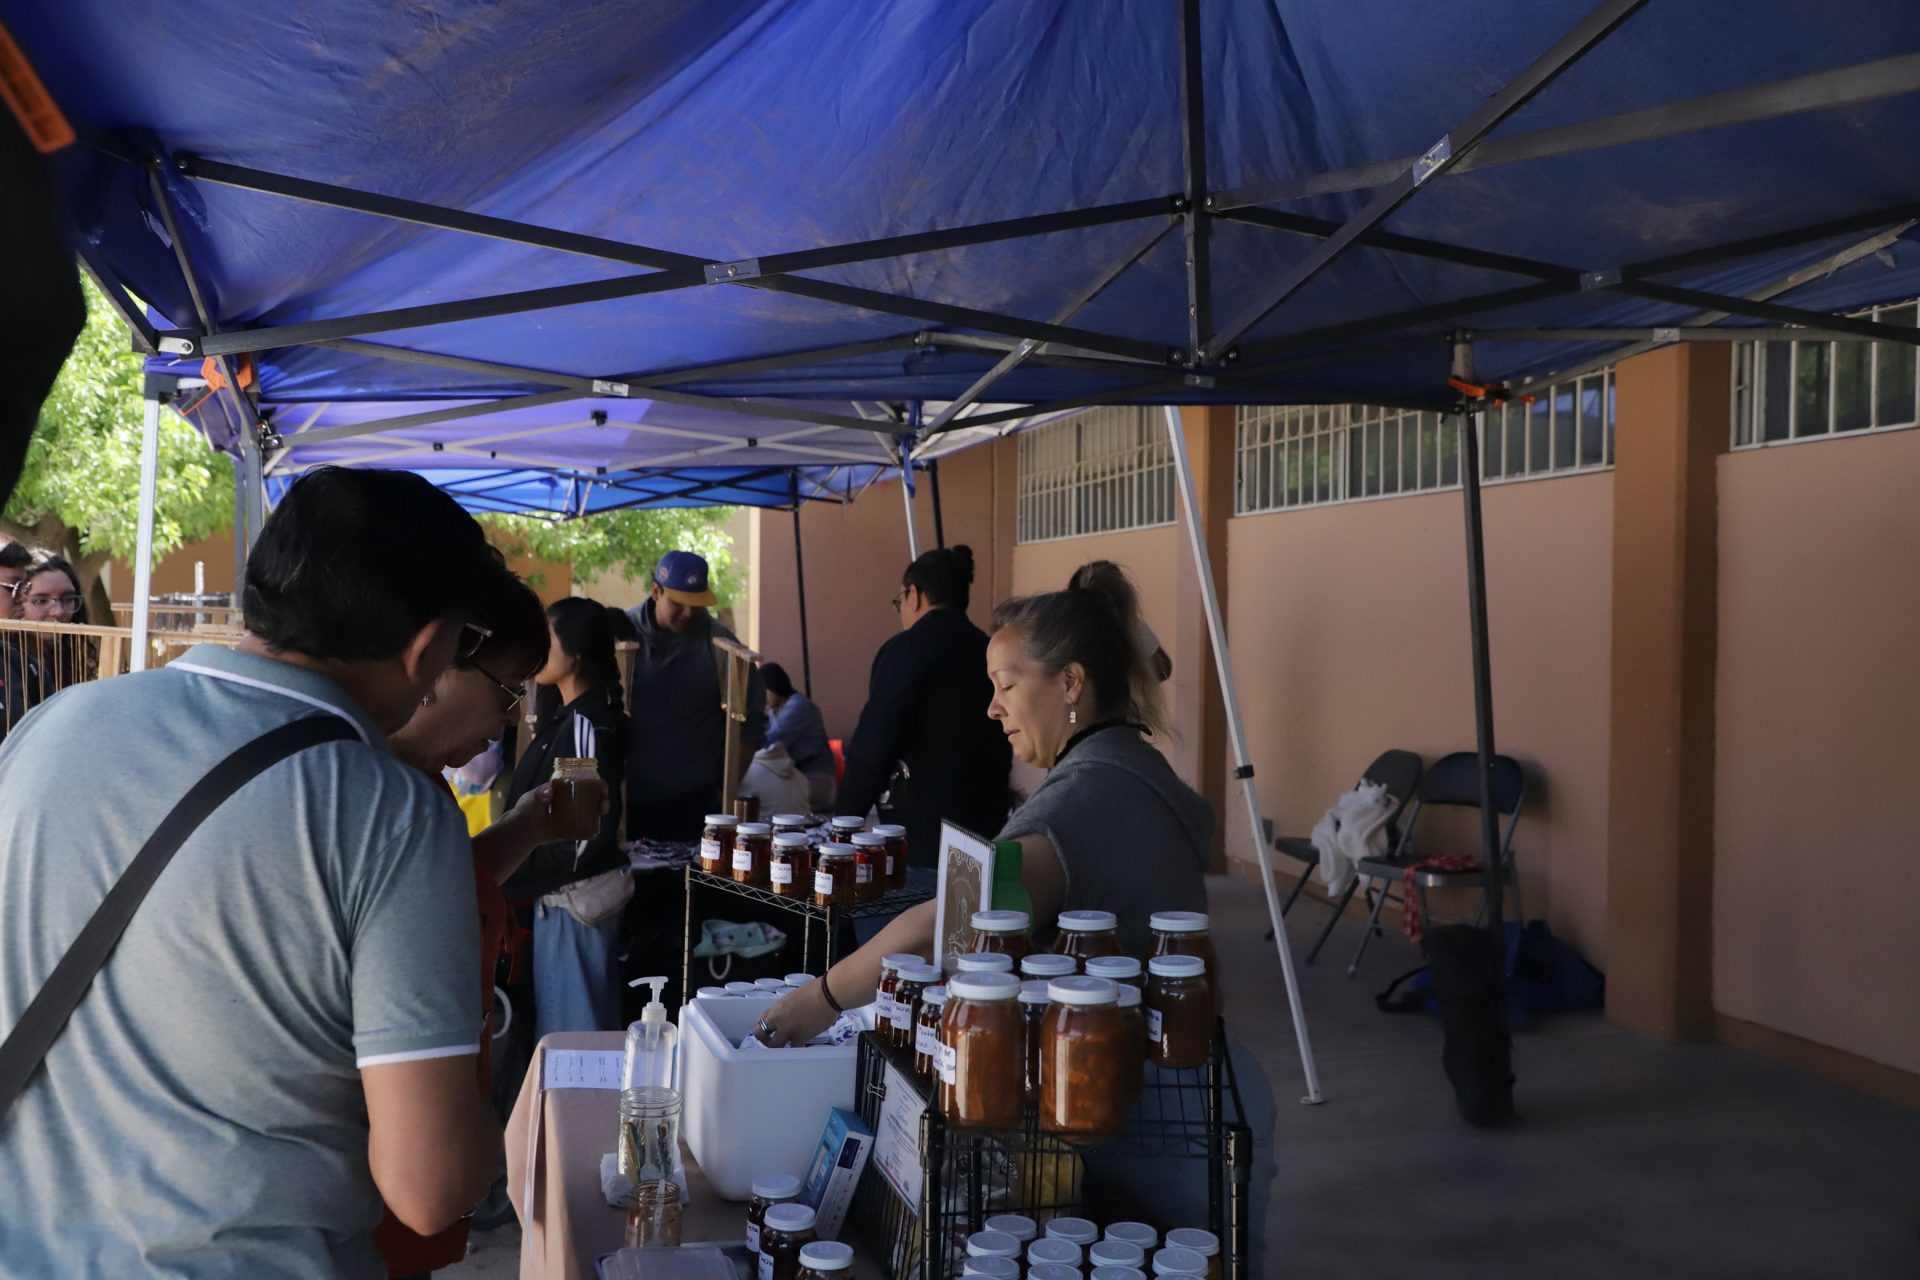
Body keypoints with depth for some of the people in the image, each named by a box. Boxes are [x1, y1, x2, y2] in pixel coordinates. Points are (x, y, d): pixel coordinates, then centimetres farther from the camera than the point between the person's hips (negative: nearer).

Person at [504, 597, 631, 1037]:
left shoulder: (587, 724, -21)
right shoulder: (569, 716, 9)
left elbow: (591, 828, -23)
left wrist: (520, 881, -15)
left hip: (575, 896, -10)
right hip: (558, 892, 10)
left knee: (570, 1028, 2)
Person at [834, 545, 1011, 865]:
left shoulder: (907, 649, -10)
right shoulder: (989, 651, 8)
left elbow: (873, 748, -13)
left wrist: (842, 822, -3)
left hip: (927, 829, -6)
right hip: (988, 818, 7)